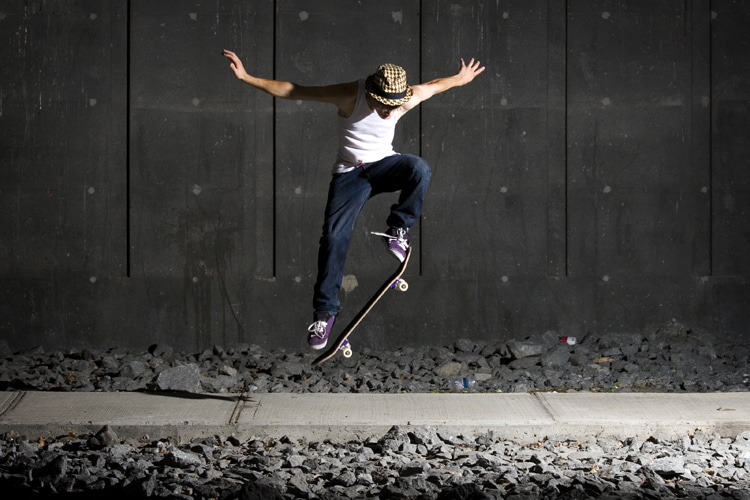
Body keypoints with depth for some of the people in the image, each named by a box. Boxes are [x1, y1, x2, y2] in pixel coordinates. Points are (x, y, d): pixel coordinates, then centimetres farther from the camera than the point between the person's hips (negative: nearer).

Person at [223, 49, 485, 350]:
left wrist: (462, 78, 26)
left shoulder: (406, 99, -14)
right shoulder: (349, 96, -23)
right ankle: (324, 310, -5)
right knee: (334, 236, -15)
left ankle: (398, 230, -12)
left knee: (419, 168, -32)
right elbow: (290, 90, -19)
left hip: (384, 165, 2)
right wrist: (247, 78, -21)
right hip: (350, 173, -2)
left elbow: (434, 85, 10)